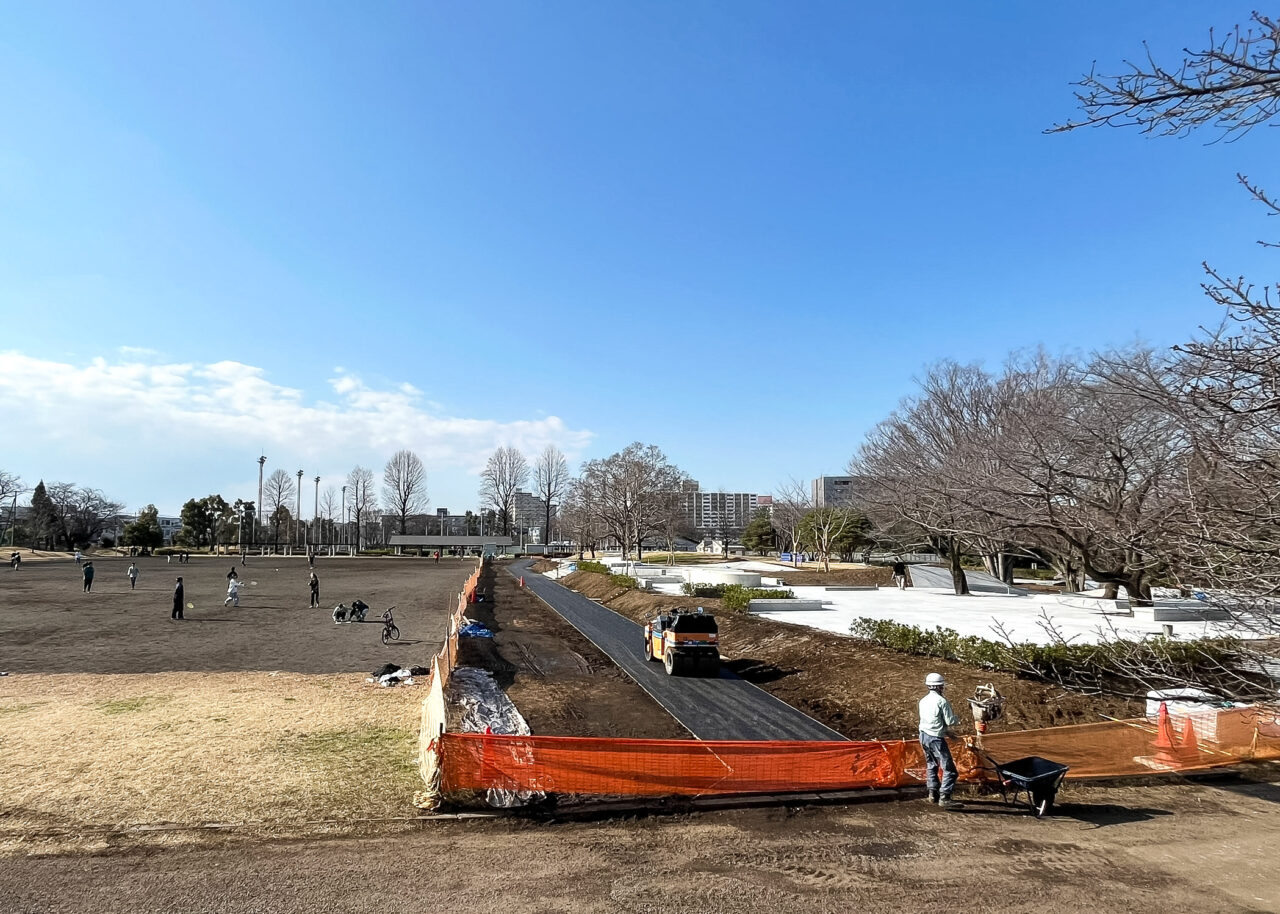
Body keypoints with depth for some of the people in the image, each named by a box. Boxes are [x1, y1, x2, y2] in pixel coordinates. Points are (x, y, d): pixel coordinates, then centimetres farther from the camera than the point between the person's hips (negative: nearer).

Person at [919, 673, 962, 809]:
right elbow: (950, 721, -15)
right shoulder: (942, 701, -16)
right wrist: (957, 719, 8)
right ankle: (944, 798, -6)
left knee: (931, 765, 21)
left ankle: (933, 794, 26)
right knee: (949, 769, -3)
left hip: (924, 735, 8)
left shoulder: (923, 701, 8)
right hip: (936, 738, -8)